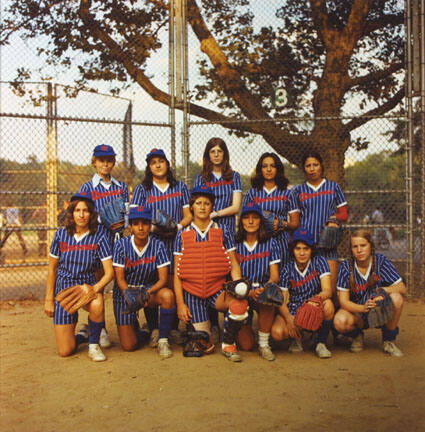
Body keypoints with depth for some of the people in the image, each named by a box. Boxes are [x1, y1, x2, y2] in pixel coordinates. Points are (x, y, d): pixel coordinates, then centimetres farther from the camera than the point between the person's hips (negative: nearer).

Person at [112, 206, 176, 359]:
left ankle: (163, 341, -16)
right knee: (129, 346, -8)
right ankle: (135, 326, 30)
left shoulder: (158, 245, -10)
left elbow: (163, 279, -13)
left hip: (150, 289, 1)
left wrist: (148, 292, -32)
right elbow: (120, 279, -11)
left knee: (168, 295, -36)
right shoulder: (121, 245, -11)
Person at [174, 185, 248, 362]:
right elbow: (177, 273, 4)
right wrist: (180, 303, -3)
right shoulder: (183, 235, 5)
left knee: (239, 305, -34)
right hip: (192, 292, 0)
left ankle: (228, 344, -5)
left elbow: (234, 265, 3)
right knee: (205, 347, -7)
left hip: (218, 289, 0)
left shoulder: (223, 232, 6)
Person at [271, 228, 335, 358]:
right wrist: (289, 320, -28)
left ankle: (321, 343, -10)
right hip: (293, 311, 1)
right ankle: (297, 337, 10)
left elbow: (328, 290, -19)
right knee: (277, 332, -27)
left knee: (328, 304, -34)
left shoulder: (319, 262, -7)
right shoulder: (287, 269, -5)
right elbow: (282, 302, -8)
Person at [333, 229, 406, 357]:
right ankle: (357, 335, 6)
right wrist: (363, 308, -34)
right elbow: (344, 301, -14)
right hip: (357, 312, 0)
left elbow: (402, 288, -12)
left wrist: (384, 290, -33)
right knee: (340, 321, -33)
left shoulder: (381, 261, -11)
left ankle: (389, 340, -5)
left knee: (396, 298, -30)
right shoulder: (346, 267, -11)